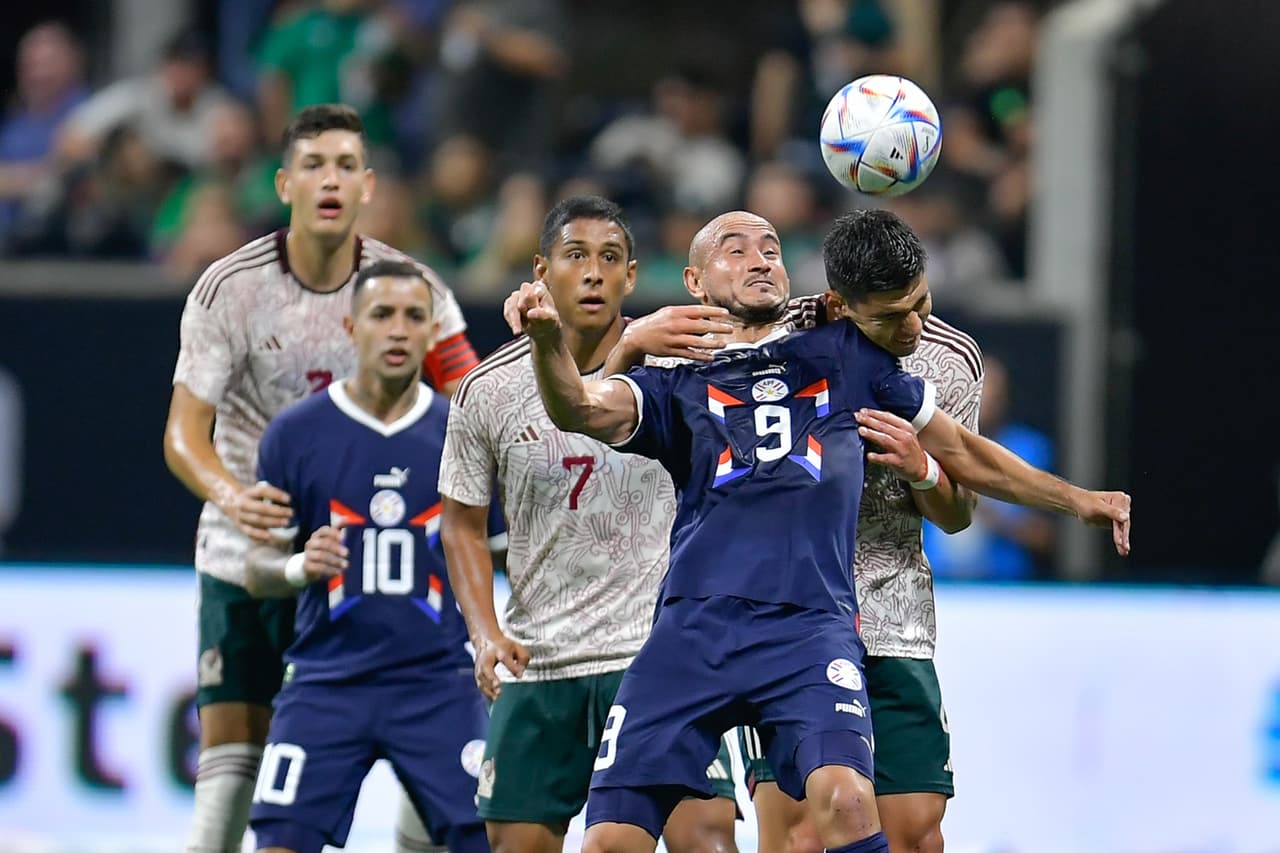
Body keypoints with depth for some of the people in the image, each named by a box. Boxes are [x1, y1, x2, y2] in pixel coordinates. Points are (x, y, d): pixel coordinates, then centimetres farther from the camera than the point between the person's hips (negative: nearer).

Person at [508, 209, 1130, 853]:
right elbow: (581, 410, -3)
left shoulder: (846, 358, 21)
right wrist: (549, 339, -24)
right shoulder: (677, 383, 17)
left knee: (846, 800, -29)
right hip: (695, 625, 1)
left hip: (811, 626, -1)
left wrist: (1076, 500, 31)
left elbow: (959, 451, 31)